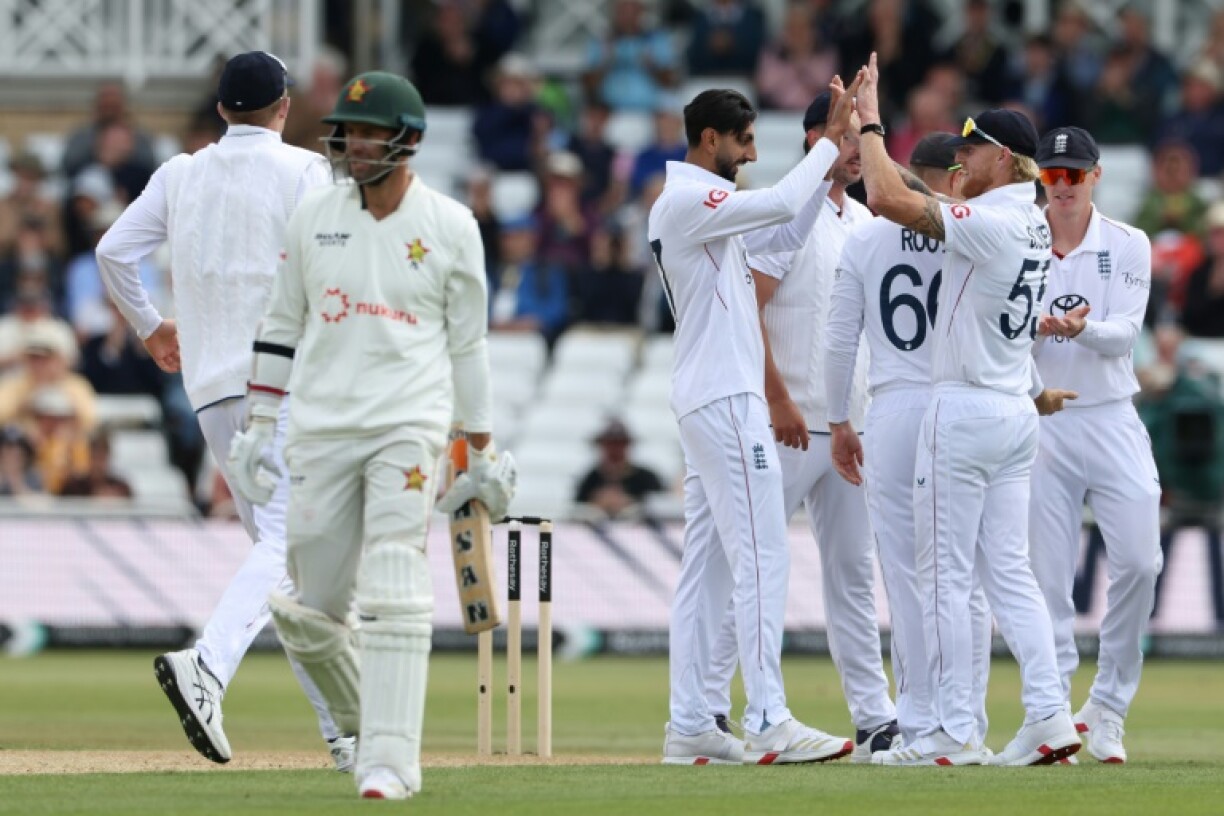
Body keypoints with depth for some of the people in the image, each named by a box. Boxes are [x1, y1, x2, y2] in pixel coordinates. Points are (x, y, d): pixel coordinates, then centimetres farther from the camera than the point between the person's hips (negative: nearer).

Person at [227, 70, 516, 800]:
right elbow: (282, 327, 14)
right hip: (320, 431, 3)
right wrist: (259, 425, 8)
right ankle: (369, 720, 27)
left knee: (395, 595, -13)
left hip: (408, 428, -3)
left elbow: (468, 342, 6)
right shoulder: (315, 219, 8)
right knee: (308, 608, 3)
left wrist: (483, 449, 7)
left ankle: (391, 761, -14)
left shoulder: (450, 226, 2)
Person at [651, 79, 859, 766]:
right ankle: (768, 722, -18)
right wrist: (831, 141, -11)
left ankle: (690, 728, 8)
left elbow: (788, 231, 21)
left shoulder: (709, 207, 19)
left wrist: (830, 161, 11)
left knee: (709, 564, 9)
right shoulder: (688, 201, -12)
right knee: (762, 555, -13)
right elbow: (780, 204, -21)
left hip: (711, 405, 11)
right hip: (727, 400, -11)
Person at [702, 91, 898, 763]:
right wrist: (778, 400, -21)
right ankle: (707, 706, -3)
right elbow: (747, 310, -15)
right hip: (791, 425, -8)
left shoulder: (864, 222, 15)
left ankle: (873, 719, 9)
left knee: (852, 571, 8)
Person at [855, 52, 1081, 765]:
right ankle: (1049, 718, 2)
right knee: (1010, 571, 9)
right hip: (1018, 413, 9)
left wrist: (870, 120, -13)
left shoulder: (991, 223, -17)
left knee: (945, 574, -3)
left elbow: (890, 200, -23)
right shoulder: (1035, 226, 11)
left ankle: (957, 732, -3)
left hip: (965, 410, -9)